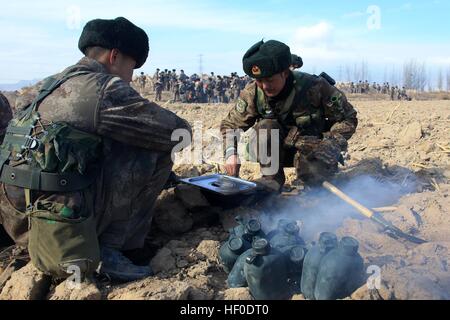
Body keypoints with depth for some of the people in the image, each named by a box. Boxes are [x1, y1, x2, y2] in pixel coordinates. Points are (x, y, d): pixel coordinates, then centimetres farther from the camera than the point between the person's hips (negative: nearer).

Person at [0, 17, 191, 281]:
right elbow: (177, 131, -10)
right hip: (61, 221, -9)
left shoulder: (53, 84, 15)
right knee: (155, 153, -4)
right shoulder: (104, 88, -12)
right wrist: (182, 129, 15)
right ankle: (108, 248, -2)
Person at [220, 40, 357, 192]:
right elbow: (230, 125, -5)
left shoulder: (314, 88, -24)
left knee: (312, 173, -33)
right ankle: (272, 178, -13)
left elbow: (348, 118, -12)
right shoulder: (253, 93, -17)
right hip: (280, 151, 2)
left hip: (312, 147, -2)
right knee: (266, 127, -29)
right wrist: (231, 153, -25)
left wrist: (329, 144, -27)